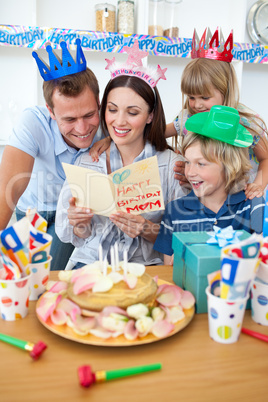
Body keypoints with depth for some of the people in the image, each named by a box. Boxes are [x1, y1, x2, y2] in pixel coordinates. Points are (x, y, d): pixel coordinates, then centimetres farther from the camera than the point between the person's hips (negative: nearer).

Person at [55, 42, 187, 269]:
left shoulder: (172, 164, -3)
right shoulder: (86, 161, 2)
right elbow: (67, 236, 5)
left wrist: (147, 230, -20)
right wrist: (79, 224, -16)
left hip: (147, 267, -1)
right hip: (90, 264, 2)